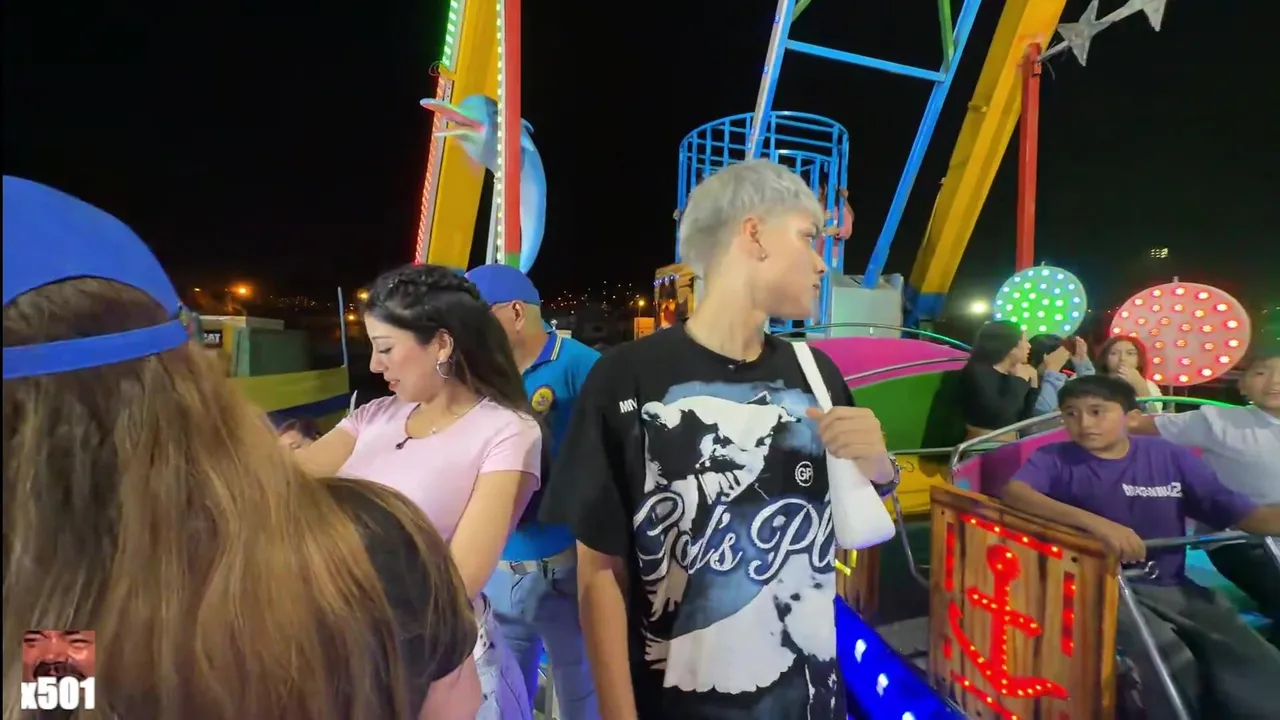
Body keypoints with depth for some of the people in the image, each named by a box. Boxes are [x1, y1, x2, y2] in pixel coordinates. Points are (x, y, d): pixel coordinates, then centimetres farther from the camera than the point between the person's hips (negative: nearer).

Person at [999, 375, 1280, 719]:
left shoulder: (1172, 457, 4)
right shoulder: (1055, 458, -7)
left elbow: (1240, 513, 2)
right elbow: (1013, 492, -26)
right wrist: (1095, 523, -36)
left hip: (1173, 586, 4)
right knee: (1172, 664, -26)